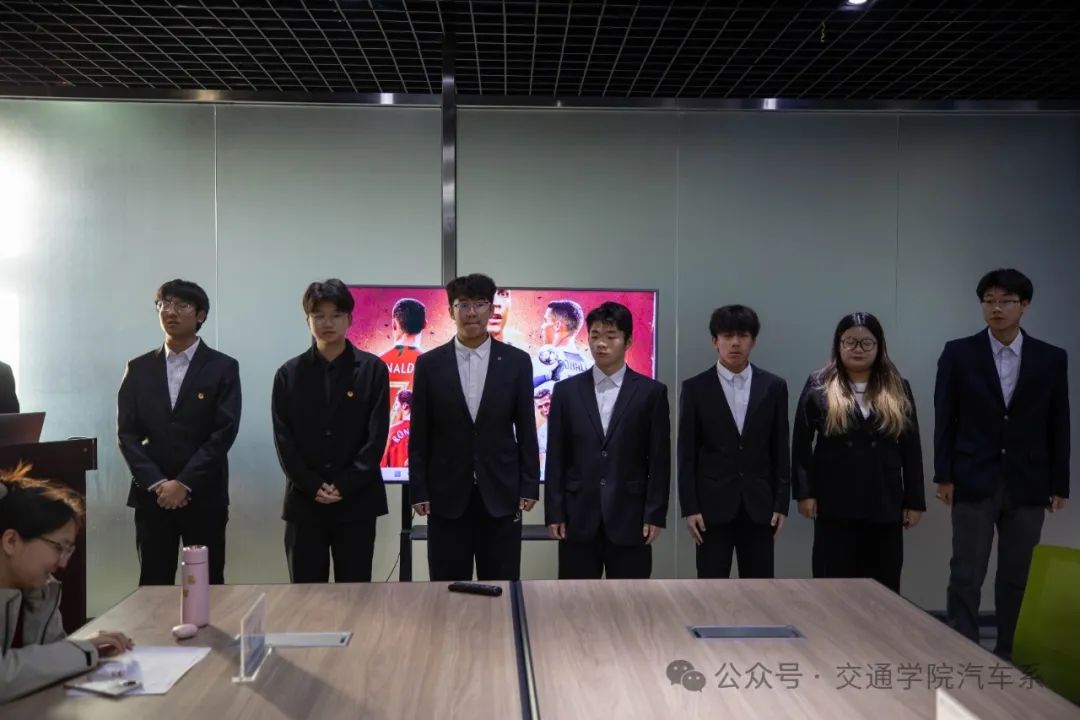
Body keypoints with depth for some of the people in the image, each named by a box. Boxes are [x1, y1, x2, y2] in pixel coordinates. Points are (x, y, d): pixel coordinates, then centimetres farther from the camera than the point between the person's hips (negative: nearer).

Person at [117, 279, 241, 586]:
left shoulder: (223, 368, 0)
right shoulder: (138, 369, 9)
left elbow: (224, 432, -8)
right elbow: (127, 432, 3)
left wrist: (184, 483, -14)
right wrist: (156, 483, -9)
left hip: (204, 496, -2)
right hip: (151, 495, 2)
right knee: (153, 584, 6)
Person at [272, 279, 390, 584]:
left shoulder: (373, 369, 1)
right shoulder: (289, 373, 6)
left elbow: (376, 436, -4)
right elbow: (284, 439, 1)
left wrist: (344, 486, -12)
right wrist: (313, 486, -10)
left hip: (357, 501, -1)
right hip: (304, 502, 1)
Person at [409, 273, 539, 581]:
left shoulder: (516, 361, 1)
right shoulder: (429, 364, 1)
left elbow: (526, 429, 3)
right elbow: (419, 434, 2)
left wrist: (529, 486, -1)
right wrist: (418, 491, -2)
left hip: (500, 493, 0)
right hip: (447, 494, 0)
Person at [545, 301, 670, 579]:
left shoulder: (651, 392, 2)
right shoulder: (566, 391, 6)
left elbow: (659, 460, 0)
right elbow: (555, 458, 4)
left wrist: (655, 515, -5)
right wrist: (554, 513, -1)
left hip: (630, 517, -1)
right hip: (578, 518, 1)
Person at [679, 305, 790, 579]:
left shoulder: (773, 387, 4)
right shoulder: (695, 388, -1)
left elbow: (780, 450, 6)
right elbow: (687, 453, -1)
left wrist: (781, 503, 1)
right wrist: (689, 507, -6)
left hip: (759, 505, 2)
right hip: (712, 505, -2)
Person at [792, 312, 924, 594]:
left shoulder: (898, 389, 7)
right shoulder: (819, 387, 1)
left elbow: (911, 449, 7)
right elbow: (801, 444, 0)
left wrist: (914, 501, 3)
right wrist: (804, 492, -7)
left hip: (885, 505, 2)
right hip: (835, 505, -2)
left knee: (884, 587, 8)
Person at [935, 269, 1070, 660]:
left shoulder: (1051, 359, 4)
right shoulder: (959, 353, 0)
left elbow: (1059, 425, 5)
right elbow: (945, 419, 0)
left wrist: (1059, 484, 3)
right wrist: (943, 476, -5)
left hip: (1027, 484, 2)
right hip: (974, 481, -1)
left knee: (1018, 579, 9)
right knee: (966, 577, -1)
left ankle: (1011, 656, 21)